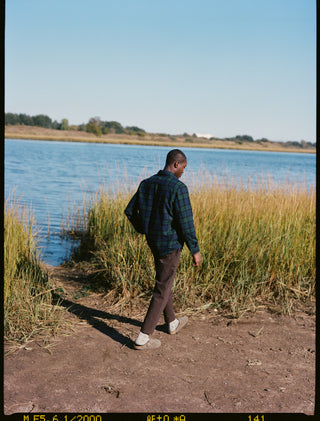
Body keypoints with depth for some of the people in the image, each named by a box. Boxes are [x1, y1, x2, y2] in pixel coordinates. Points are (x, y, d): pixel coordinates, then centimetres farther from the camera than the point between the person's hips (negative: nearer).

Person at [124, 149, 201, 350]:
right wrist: (195, 250, -11)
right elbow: (186, 222, -21)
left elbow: (130, 211, 11)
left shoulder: (147, 184, 3)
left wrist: (144, 230, 25)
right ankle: (143, 338, 4)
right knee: (162, 290, 1)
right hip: (171, 244, -8)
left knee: (165, 281, 23)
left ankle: (173, 323, 42)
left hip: (153, 242, 8)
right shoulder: (178, 188, -20)